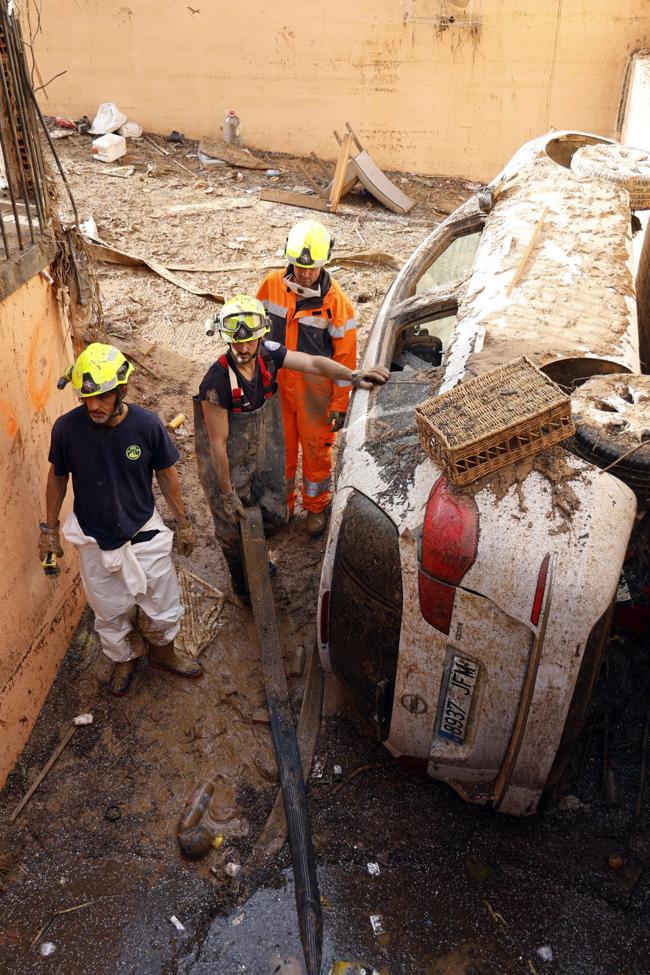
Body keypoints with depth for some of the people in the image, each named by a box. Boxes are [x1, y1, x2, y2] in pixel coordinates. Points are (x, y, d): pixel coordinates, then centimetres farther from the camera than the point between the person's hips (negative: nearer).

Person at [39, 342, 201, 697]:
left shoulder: (146, 425, -21)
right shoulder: (66, 428, -20)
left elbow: (166, 474, -5)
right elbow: (58, 477, -2)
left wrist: (183, 522, 3)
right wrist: (49, 528, 4)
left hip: (144, 533, 0)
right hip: (95, 540, 0)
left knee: (162, 606, 16)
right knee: (111, 611, 20)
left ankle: (162, 653, 47)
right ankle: (124, 658, 50)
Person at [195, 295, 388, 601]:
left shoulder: (268, 354, -16)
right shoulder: (216, 383, -32)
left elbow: (313, 363, -14)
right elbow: (217, 443, -26)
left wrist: (353, 376, -29)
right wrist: (226, 493, -19)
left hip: (265, 457, 6)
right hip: (229, 466, -5)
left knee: (274, 517, 19)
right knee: (234, 528, 14)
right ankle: (242, 584, 43)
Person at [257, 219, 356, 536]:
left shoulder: (335, 300, -18)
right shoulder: (272, 284, -9)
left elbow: (345, 355, -12)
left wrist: (340, 404, -10)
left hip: (315, 389, -3)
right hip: (276, 384, 3)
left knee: (315, 448, 13)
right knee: (280, 447, 16)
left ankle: (316, 506, 35)